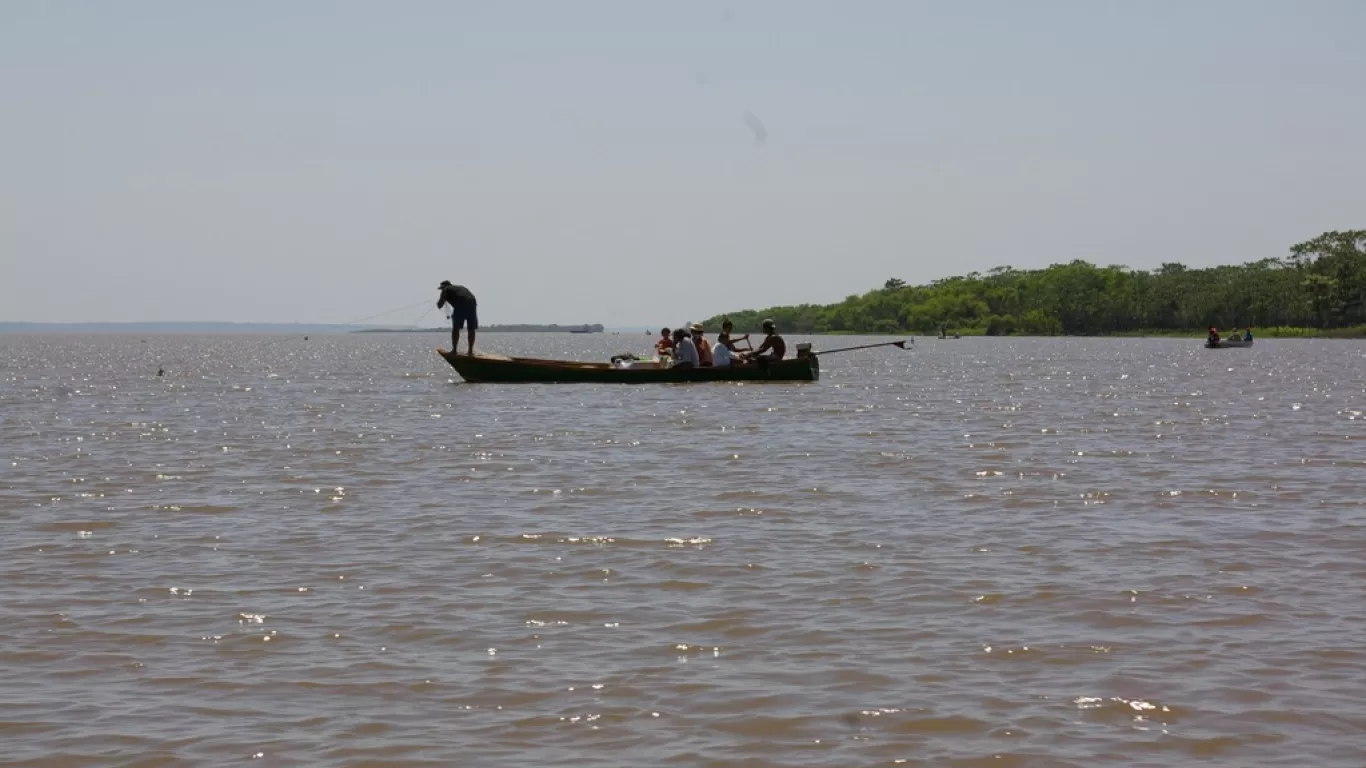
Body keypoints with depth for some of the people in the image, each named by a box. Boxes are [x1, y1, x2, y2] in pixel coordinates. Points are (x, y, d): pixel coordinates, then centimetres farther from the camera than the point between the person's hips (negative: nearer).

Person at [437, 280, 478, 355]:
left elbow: (440, 305, 12)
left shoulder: (446, 290, 19)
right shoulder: (461, 287, 37)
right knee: (471, 329, 12)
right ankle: (471, 350, 12)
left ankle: (454, 350, 6)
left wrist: (438, 302, 36)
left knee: (456, 328, 6)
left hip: (460, 305, -5)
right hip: (472, 303, 5)